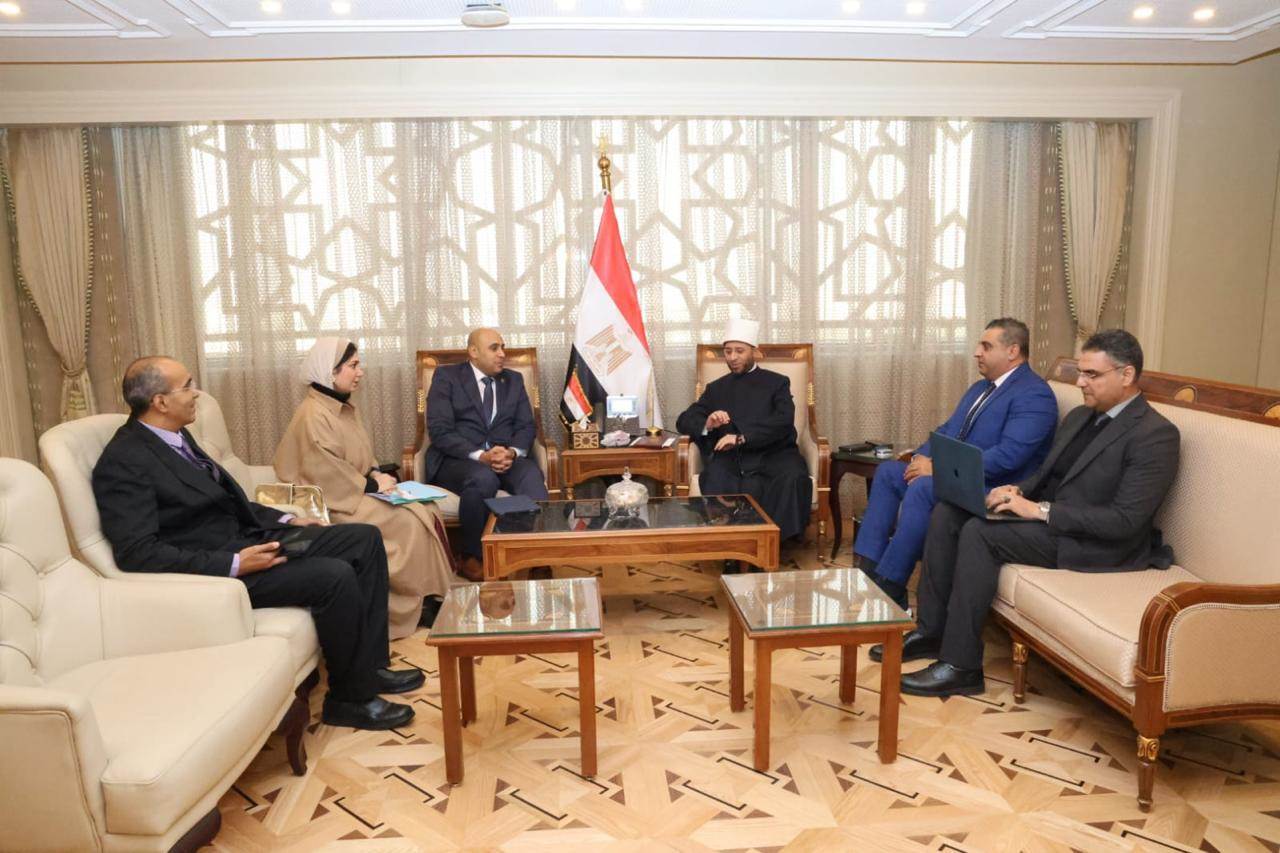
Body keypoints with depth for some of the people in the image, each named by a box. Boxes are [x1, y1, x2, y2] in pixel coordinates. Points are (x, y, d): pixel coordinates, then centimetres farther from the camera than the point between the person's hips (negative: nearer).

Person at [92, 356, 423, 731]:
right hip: (217, 568, -10)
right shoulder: (124, 462, -17)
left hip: (248, 537, 10)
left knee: (366, 538, 1)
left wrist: (285, 520, 9)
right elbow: (137, 553, -23)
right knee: (335, 577, -26)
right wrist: (234, 564, -25)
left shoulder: (175, 436, 11)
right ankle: (350, 698, -5)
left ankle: (370, 665, 7)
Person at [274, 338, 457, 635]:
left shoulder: (345, 407, 13)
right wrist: (371, 484, -16)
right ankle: (416, 603, -6)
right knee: (409, 522, -20)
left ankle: (430, 596, -7)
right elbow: (326, 475, -22)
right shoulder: (313, 415, -18)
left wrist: (376, 474, -2)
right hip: (335, 502, -9)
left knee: (426, 510, -10)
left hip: (356, 492, 9)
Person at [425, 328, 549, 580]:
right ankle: (472, 557, -17)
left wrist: (512, 452, -15)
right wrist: (481, 456, -22)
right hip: (457, 459, -3)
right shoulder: (446, 376, 3)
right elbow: (439, 431, -8)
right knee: (483, 478, -36)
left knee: (532, 476, -31)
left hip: (506, 457, 3)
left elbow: (526, 426, 9)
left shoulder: (514, 380, 16)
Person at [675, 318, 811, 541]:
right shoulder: (716, 388, 21)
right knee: (715, 481, -33)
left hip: (773, 453, -1)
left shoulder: (777, 382, 13)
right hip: (731, 456, 1)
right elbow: (684, 420, 15)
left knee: (794, 478, -33)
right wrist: (707, 424, -10)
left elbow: (784, 421, -4)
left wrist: (742, 438, -17)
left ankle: (776, 539, -23)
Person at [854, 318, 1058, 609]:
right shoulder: (979, 388, 19)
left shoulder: (1034, 394, -12)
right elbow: (947, 430, 21)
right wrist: (922, 457, -2)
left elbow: (1008, 456, -24)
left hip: (993, 489, -10)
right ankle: (868, 568, -9)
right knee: (887, 471, -3)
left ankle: (890, 585, -23)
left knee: (922, 488, -32)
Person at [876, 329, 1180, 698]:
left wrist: (1040, 510, -24)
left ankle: (961, 666, -20)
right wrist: (1017, 491, -4)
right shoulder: (1080, 416, 14)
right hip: (1046, 516, 9)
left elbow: (1125, 520, -22)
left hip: (1095, 544, -9)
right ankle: (931, 630, 0)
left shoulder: (1156, 434, -13)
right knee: (947, 513, -7)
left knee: (980, 532, -27)